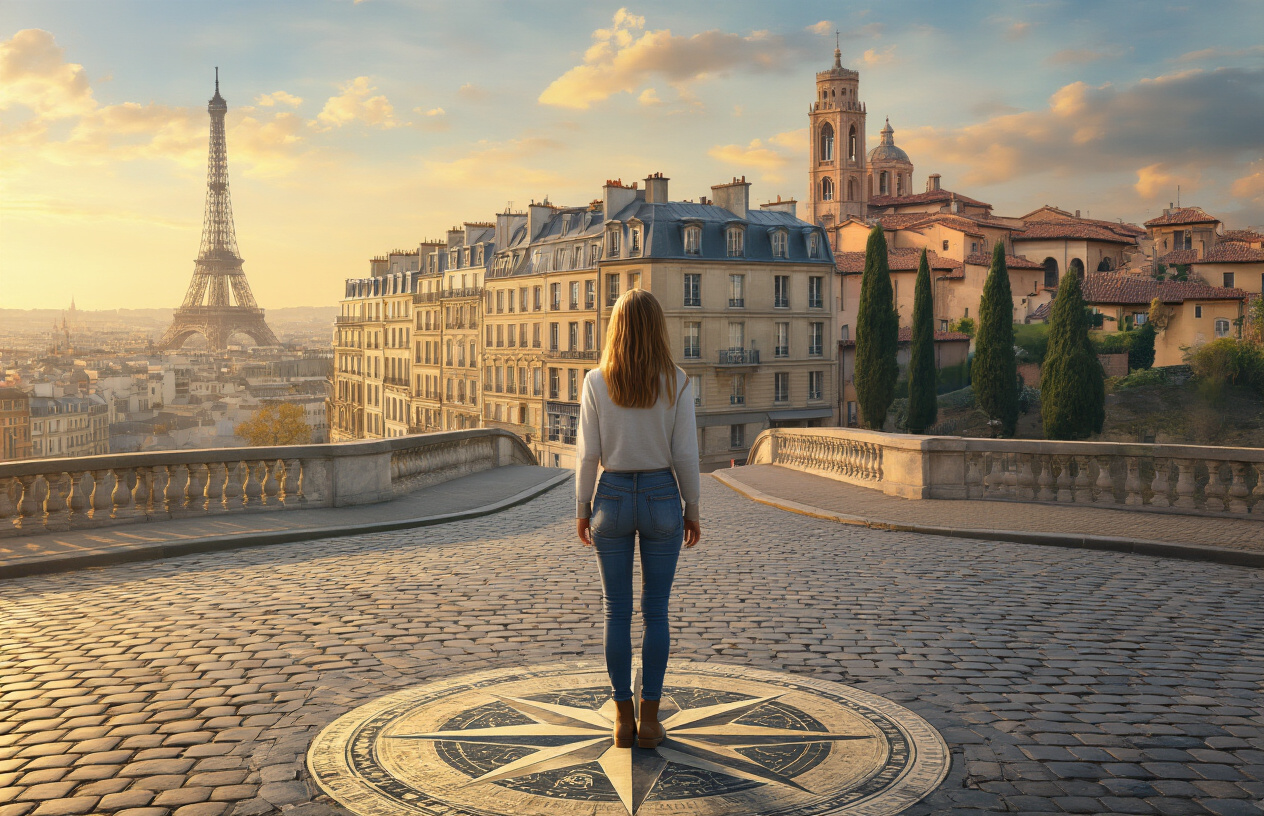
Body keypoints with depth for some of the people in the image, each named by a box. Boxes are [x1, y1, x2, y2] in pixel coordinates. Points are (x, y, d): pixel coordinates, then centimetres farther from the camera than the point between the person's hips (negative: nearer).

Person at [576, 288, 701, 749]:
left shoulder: (596, 382, -7)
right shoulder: (676, 382, -7)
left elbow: (588, 453, -5)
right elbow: (684, 454, -6)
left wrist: (582, 509, 6)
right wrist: (692, 510, 5)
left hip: (612, 497, 0)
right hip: (661, 498, 0)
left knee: (617, 611, 10)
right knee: (656, 611, 9)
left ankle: (623, 719, 15)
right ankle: (649, 721, 13)